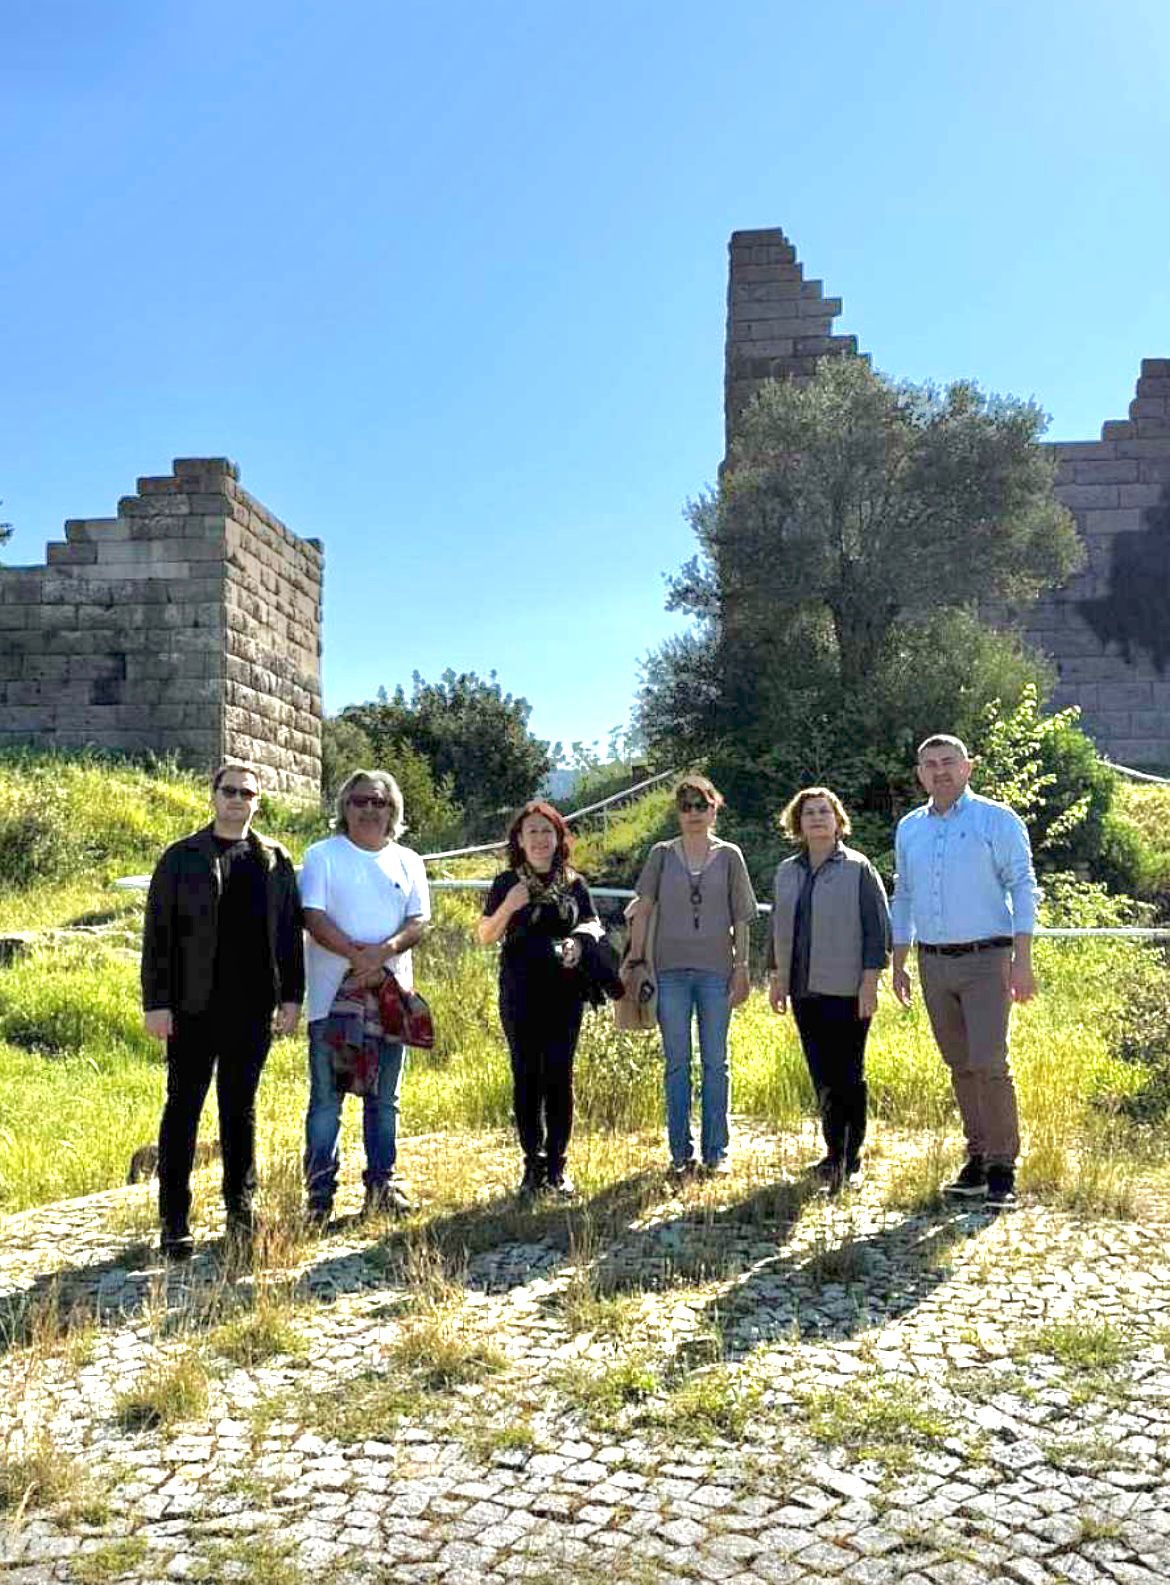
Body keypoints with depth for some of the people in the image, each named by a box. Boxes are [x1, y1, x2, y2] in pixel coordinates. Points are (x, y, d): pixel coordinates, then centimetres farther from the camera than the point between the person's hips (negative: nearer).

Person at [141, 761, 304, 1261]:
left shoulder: (276, 862, 9)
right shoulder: (182, 858, 1)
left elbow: (289, 932, 10)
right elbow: (158, 933, -2)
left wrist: (291, 996, 4)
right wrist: (156, 1002, -7)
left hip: (253, 1009, 3)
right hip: (194, 1008, -2)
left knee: (241, 1108, 12)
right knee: (183, 1108, 3)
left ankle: (241, 1208, 23)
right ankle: (174, 1221, 10)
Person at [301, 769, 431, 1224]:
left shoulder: (407, 862, 12)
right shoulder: (323, 856, 2)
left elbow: (419, 921, 3)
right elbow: (314, 918, -8)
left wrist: (384, 950, -16)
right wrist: (357, 955, -19)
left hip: (391, 992, 4)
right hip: (334, 993, -3)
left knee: (384, 1098, 11)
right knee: (327, 1096, -2)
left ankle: (381, 1186, 21)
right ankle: (320, 1193, 6)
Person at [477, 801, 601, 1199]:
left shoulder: (573, 883, 10)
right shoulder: (507, 883, 4)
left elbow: (592, 924, 16)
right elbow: (484, 937, 2)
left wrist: (580, 939, -7)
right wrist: (509, 906, -15)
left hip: (565, 991, 1)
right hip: (521, 993, -1)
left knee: (559, 1075, 2)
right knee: (526, 1076, 2)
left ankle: (557, 1166, 10)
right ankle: (533, 1165, 11)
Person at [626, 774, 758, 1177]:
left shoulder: (729, 856, 5)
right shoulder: (662, 854, 5)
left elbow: (741, 918, 6)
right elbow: (642, 909, 3)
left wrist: (742, 967, 1)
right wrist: (634, 960, -3)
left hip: (716, 970, 0)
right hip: (671, 970, 0)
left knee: (715, 1063, 6)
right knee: (677, 1063, 6)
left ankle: (716, 1151, 15)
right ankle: (680, 1153, 15)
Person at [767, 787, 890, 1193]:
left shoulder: (858, 869, -2)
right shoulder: (787, 872, 13)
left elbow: (878, 927, -5)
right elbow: (777, 928, 19)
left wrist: (870, 981, -11)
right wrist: (776, 978, 15)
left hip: (847, 990, -5)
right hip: (804, 989, 5)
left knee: (847, 1075, -1)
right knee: (821, 1076, 7)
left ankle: (845, 1159, 5)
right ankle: (840, 1157, 17)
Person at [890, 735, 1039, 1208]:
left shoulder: (997, 820, -2)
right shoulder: (909, 828, 12)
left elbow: (1023, 888, -5)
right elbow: (903, 898, 18)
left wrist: (1022, 961, -13)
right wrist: (898, 965, 15)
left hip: (985, 960, -5)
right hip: (933, 962, 5)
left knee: (990, 1063, -10)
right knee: (960, 1067, 9)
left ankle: (1002, 1168, -1)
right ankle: (977, 1159, 19)